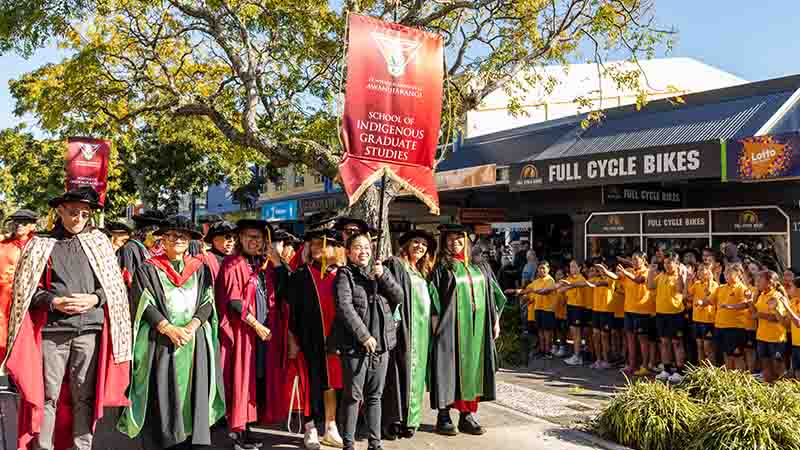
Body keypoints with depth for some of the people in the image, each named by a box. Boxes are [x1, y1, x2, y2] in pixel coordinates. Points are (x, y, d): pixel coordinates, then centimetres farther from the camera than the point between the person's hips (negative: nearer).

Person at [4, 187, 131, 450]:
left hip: (90, 331, 1)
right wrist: (54, 302, -10)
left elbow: (113, 285, 10)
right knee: (47, 396, 3)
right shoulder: (41, 245, 6)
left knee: (84, 396, 6)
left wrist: (94, 299, -8)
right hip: (52, 330, -1)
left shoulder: (98, 242, 9)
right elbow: (27, 290, 6)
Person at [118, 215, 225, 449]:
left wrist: (190, 327, -12)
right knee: (163, 399, -2)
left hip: (195, 342, 2)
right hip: (161, 342, -2)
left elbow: (207, 303, 4)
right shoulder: (149, 269, 4)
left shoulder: (200, 269, 11)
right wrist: (169, 329, -15)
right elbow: (145, 305, -4)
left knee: (194, 399, 0)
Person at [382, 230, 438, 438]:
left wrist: (433, 321, 13)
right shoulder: (394, 264, -1)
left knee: (416, 374, 8)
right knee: (399, 372, -7)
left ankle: (409, 420, 14)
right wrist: (394, 319, -22)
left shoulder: (423, 272, 22)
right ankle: (393, 420, -1)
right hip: (404, 329, -7)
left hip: (422, 331, 7)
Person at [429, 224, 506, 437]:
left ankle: (467, 415, 16)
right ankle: (443, 417, 10)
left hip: (477, 327, 4)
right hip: (452, 328, -4)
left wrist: (495, 320, 10)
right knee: (451, 369, -1)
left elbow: (492, 294, 14)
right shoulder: (441, 268, -1)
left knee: (473, 368, 7)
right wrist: (437, 326, -13)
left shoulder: (479, 267, 11)